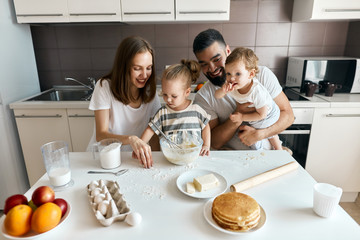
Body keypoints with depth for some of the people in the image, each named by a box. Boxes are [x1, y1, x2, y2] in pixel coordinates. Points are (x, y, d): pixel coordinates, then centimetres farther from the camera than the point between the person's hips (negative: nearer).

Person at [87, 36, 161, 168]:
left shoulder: (150, 90, -4)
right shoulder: (105, 86, -15)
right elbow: (101, 135, -19)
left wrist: (150, 156, -19)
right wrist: (130, 139, -37)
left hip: (133, 159, 1)